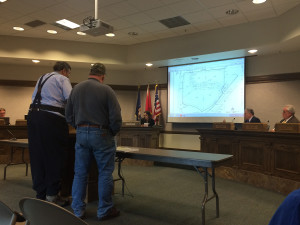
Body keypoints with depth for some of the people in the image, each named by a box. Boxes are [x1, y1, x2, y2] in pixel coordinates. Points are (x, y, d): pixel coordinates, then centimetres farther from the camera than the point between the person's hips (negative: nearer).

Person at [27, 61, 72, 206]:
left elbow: (34, 98, 26)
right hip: (52, 119, -8)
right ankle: (52, 195, 4)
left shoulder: (42, 78, 25)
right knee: (54, 156, -1)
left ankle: (40, 195, 19)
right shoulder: (62, 79, 2)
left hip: (33, 115, 8)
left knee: (37, 156, 10)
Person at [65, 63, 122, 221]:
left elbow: (68, 116, 11)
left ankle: (77, 210, 22)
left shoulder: (75, 89, 7)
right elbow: (115, 117, -12)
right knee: (105, 173, 7)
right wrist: (112, 133, 4)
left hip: (81, 134, 5)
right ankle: (104, 210, 17)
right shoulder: (106, 90, -10)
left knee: (80, 173, 13)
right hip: (101, 135, -5)